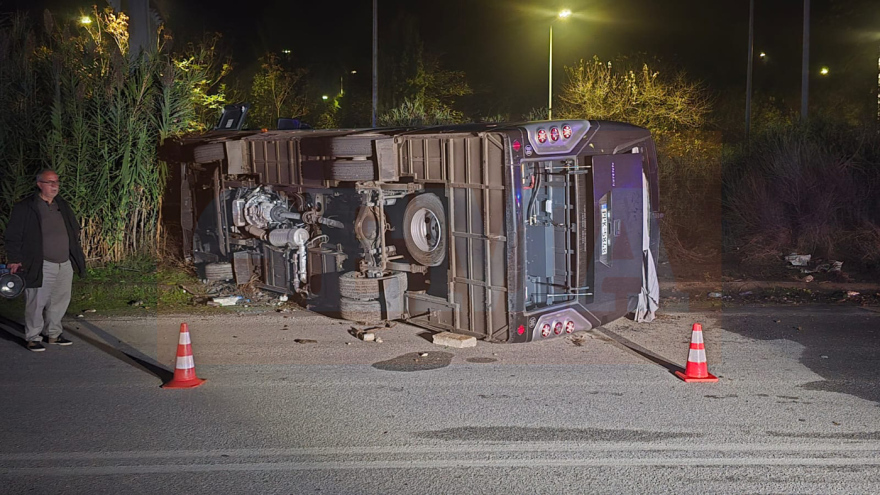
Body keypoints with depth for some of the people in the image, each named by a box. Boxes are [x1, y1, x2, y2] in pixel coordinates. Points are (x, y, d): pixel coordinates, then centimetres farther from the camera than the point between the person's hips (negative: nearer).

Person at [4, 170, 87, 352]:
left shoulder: (62, 206, 14)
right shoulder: (24, 208, -5)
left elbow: (74, 231, 23)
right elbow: (13, 236, -4)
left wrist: (77, 256, 15)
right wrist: (14, 259, -11)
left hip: (64, 264, 6)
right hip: (40, 266, -6)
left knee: (60, 300, 12)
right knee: (36, 303, -1)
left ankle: (53, 333, 27)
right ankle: (33, 338, 13)